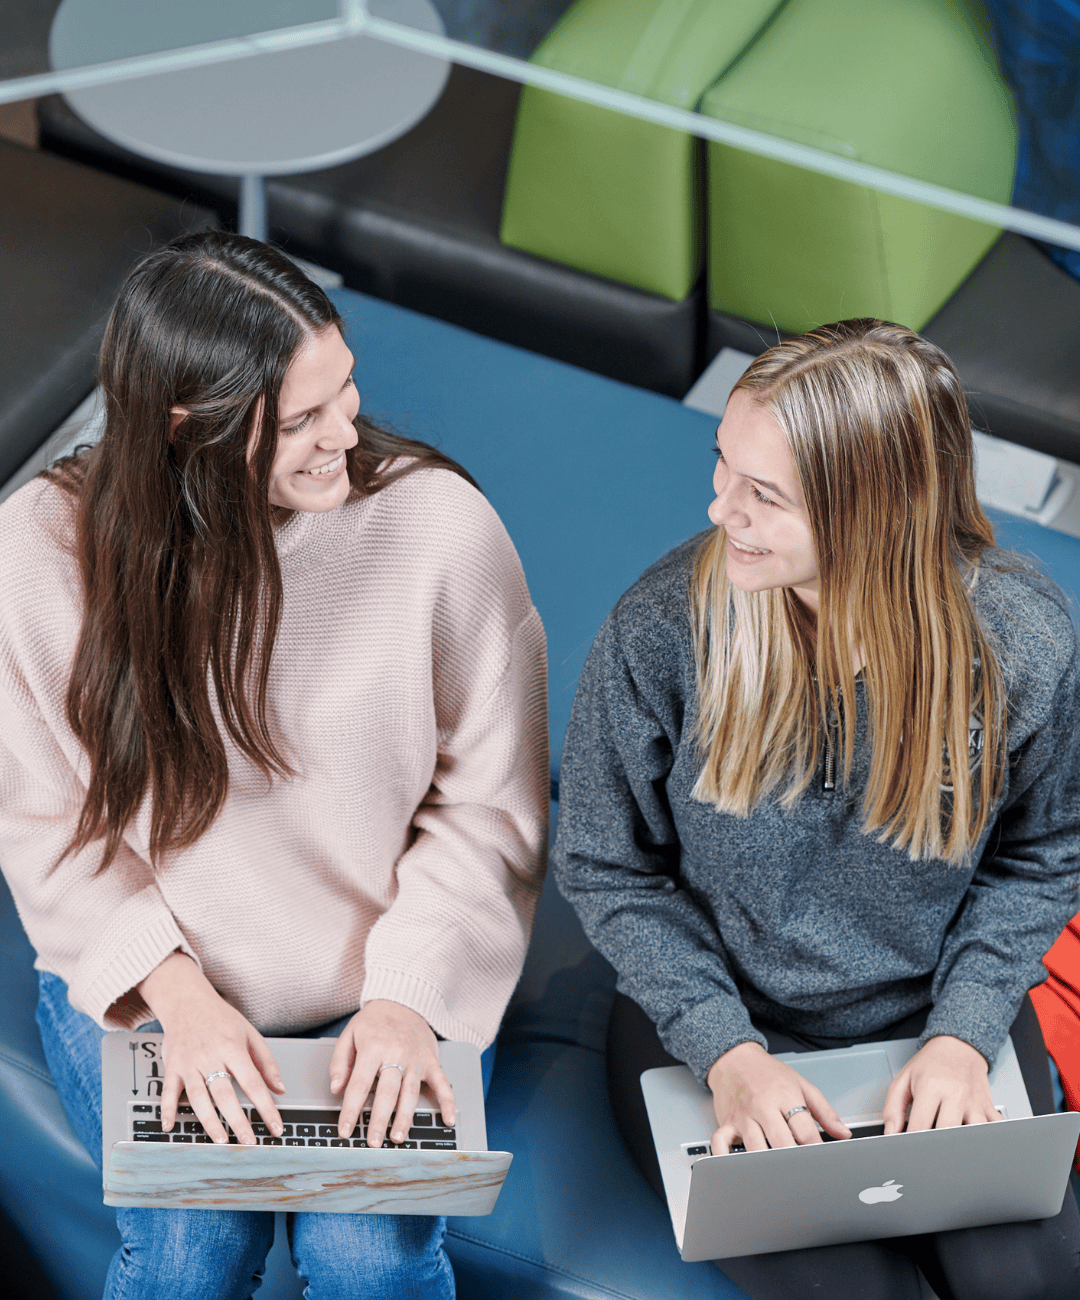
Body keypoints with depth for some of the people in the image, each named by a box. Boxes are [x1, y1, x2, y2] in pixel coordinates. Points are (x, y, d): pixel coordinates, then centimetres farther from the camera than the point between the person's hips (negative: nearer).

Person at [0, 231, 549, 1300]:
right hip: (145, 989, 1)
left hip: (387, 989, 0)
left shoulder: (439, 521, -16)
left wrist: (407, 995, -14)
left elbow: (491, 799, -7)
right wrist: (181, 998, -14)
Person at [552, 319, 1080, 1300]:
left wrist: (963, 1033, -13)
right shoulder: (662, 630, -20)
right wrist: (727, 1051, -17)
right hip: (716, 1020, -2)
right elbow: (605, 866, -8)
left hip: (933, 1018, 2)